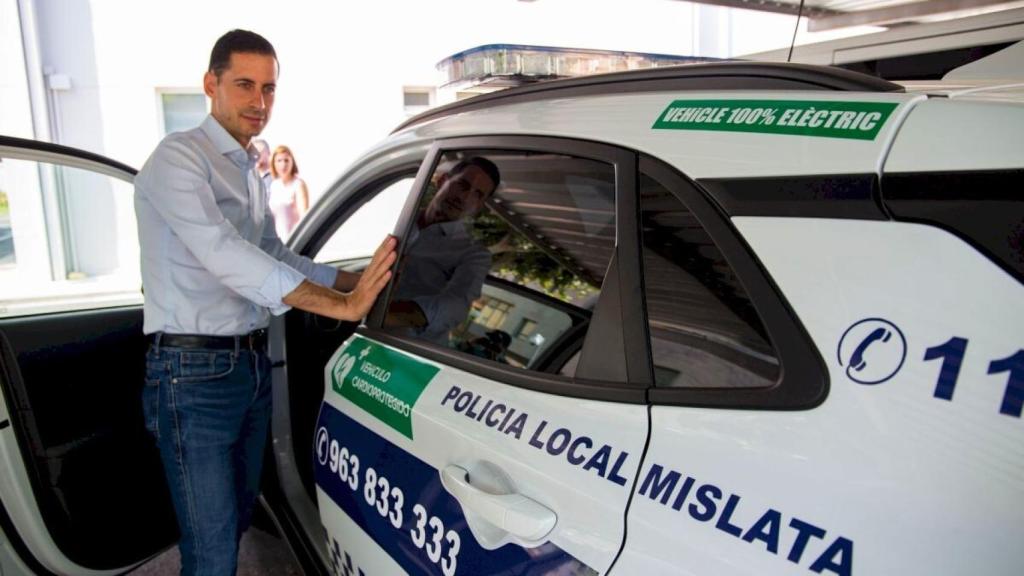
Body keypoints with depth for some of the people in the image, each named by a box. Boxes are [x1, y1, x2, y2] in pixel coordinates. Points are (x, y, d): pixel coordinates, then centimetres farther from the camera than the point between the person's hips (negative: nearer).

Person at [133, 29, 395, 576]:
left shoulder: (250, 170, 15)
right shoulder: (179, 158, -13)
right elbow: (226, 256, -26)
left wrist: (354, 281, 7)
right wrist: (343, 306, -29)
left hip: (252, 363, 8)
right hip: (194, 371, -8)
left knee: (238, 519, 21)